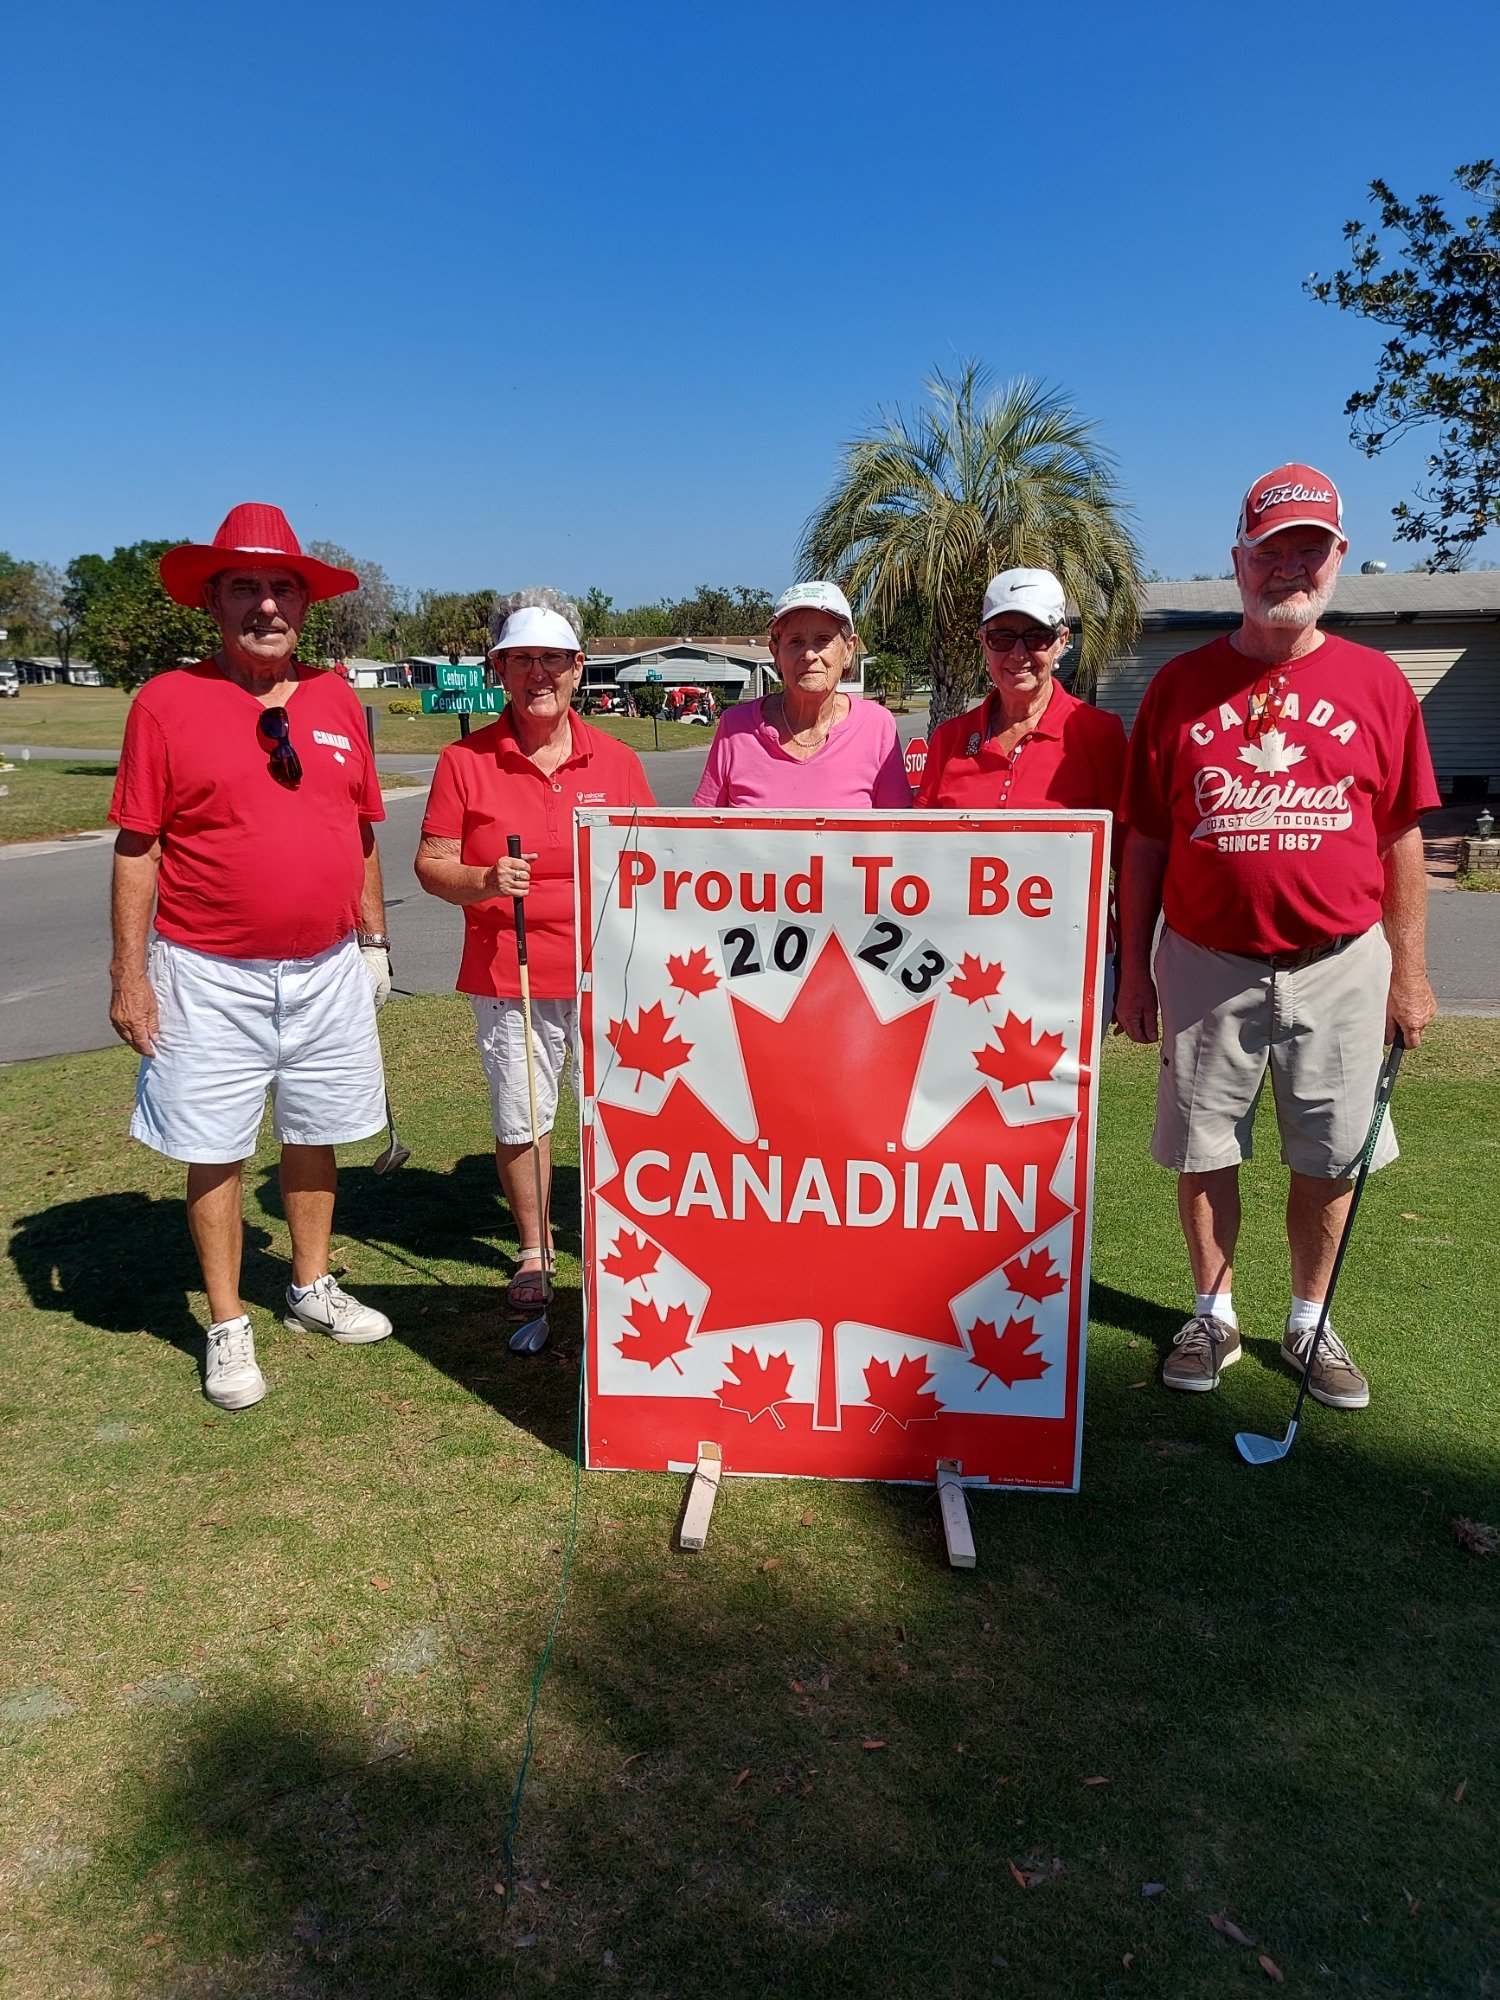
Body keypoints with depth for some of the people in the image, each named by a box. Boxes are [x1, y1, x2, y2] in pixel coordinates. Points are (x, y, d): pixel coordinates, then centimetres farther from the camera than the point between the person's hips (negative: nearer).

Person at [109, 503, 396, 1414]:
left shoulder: (337, 701, 6)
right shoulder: (168, 702, -6)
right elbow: (137, 847, -6)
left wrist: (374, 939, 12)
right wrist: (129, 973, -8)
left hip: (329, 970, 4)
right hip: (212, 978, -3)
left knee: (316, 1136, 16)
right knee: (216, 1154, 6)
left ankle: (313, 1287, 35)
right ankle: (229, 1327, 22)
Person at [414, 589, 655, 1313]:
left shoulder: (616, 761, 4)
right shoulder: (465, 760, -1)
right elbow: (431, 865, 0)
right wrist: (483, 882, -21)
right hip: (507, 977, 0)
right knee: (519, 1122, 8)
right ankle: (533, 1251, 28)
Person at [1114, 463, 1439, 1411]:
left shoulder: (1378, 684, 2)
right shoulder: (1181, 685, 1)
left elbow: (1402, 841, 5)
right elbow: (1145, 842, 3)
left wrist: (1409, 972, 4)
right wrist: (1135, 967, 1)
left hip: (1340, 963, 0)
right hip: (1207, 961, 0)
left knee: (1331, 1155, 9)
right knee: (1204, 1150, 9)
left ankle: (1311, 1324, 28)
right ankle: (1215, 1314, 28)